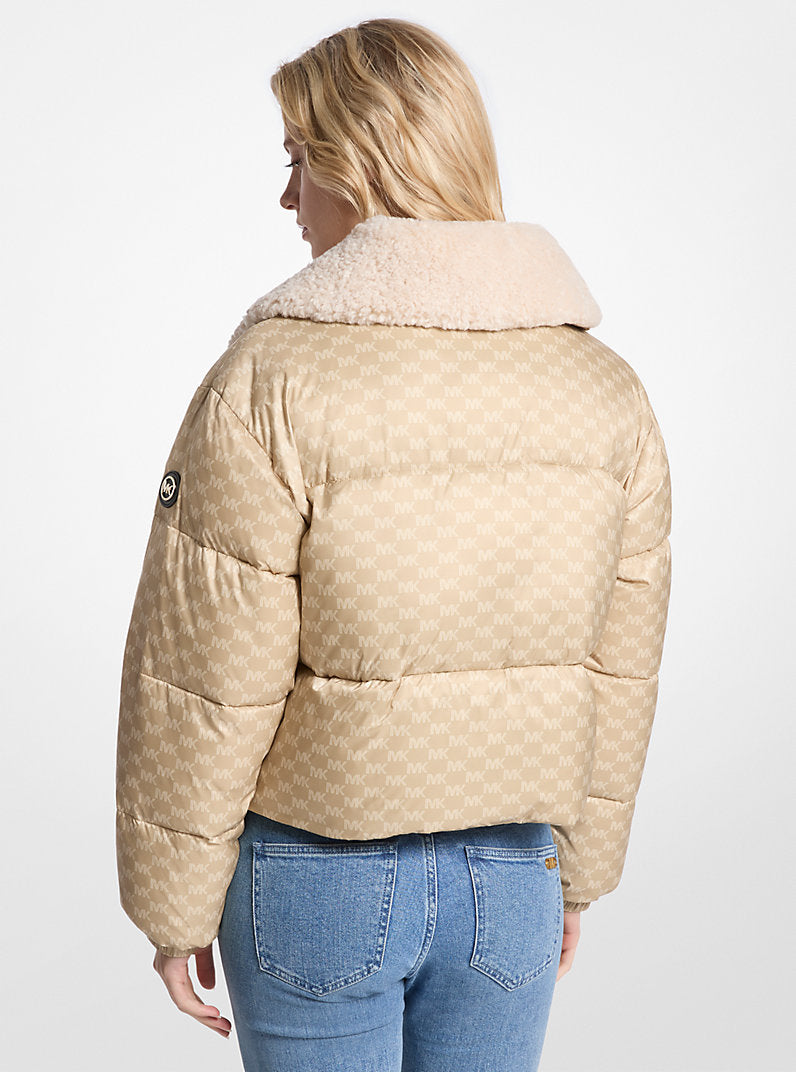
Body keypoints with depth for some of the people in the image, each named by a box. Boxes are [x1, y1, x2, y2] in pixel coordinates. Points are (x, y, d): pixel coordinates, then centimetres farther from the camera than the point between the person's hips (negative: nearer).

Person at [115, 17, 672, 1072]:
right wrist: (578, 866, 15)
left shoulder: (269, 385, -19)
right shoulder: (608, 388, -4)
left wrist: (174, 904, -2)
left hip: (319, 876, -3)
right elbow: (615, 676, 2)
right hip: (511, 880, 4)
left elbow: (201, 690, -16)